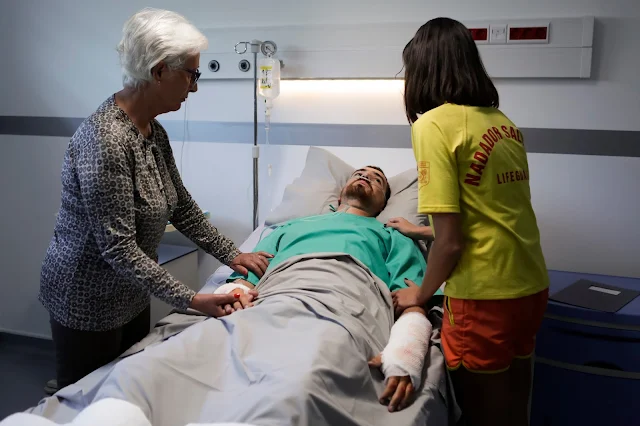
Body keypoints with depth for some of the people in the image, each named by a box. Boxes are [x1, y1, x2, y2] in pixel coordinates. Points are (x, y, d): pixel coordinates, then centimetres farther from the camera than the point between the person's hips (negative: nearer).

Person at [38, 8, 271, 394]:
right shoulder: (106, 141, -28)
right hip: (89, 304, -8)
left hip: (131, 296, 8)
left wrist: (232, 254, 2)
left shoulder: (154, 131, 0)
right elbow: (118, 248, -28)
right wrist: (190, 299, -25)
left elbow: (182, 208, 7)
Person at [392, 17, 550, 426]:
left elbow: (452, 241, -18)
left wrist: (421, 294, 0)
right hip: (531, 285, 7)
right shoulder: (502, 121, 7)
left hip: (484, 296, -7)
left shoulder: (434, 124, -14)